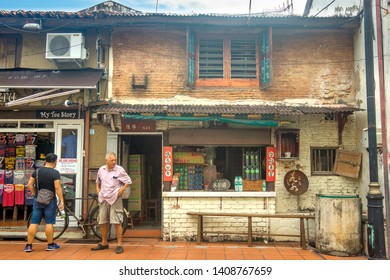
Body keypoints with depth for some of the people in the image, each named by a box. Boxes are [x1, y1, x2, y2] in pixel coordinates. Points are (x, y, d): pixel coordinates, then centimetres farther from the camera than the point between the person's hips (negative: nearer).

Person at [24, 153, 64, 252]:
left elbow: (29, 184, 5)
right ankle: (50, 245, 13)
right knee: (49, 223, 4)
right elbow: (58, 188, -15)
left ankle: (28, 245, 10)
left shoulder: (36, 171, 4)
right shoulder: (55, 173, -11)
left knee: (34, 223, 7)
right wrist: (61, 201, -11)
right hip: (50, 200, -4)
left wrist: (34, 193, 17)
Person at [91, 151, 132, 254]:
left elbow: (128, 181, -2)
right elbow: (98, 181, 25)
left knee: (117, 222, -6)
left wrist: (122, 190, -13)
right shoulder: (101, 170, 7)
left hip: (115, 199, -5)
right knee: (102, 222, 12)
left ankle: (119, 245, 2)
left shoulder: (119, 170, -7)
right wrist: (97, 189, 10)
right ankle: (104, 243, 28)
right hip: (103, 199, 5)